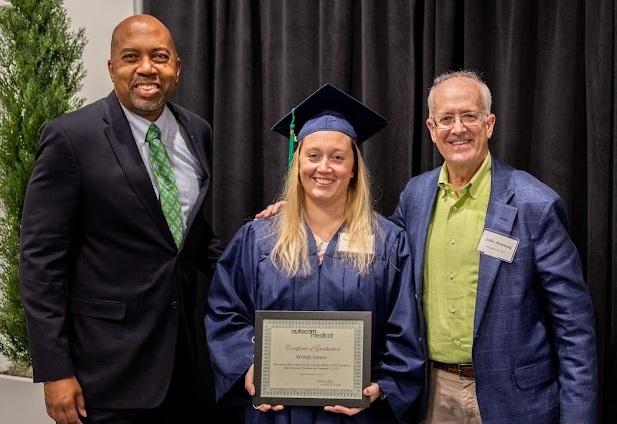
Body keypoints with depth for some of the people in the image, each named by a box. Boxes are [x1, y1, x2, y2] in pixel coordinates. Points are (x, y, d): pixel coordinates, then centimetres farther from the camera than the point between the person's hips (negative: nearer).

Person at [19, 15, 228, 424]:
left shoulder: (197, 132, 5)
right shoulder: (71, 137, -12)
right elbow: (42, 260, -11)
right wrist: (54, 371, -14)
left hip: (188, 343, 5)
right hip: (111, 358, -5)